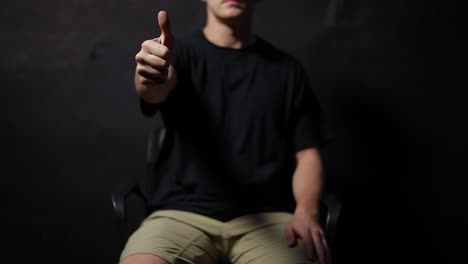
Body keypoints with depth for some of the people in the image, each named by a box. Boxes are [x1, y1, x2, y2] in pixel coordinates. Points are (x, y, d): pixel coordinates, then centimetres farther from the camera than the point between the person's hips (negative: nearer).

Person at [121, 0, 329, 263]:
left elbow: (307, 154, 10)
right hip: (184, 211, 0)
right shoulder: (180, 52, 6)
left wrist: (307, 212, -10)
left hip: (265, 214, 1)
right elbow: (157, 91, -17)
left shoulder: (287, 69, 12)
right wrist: (149, 80, -42)